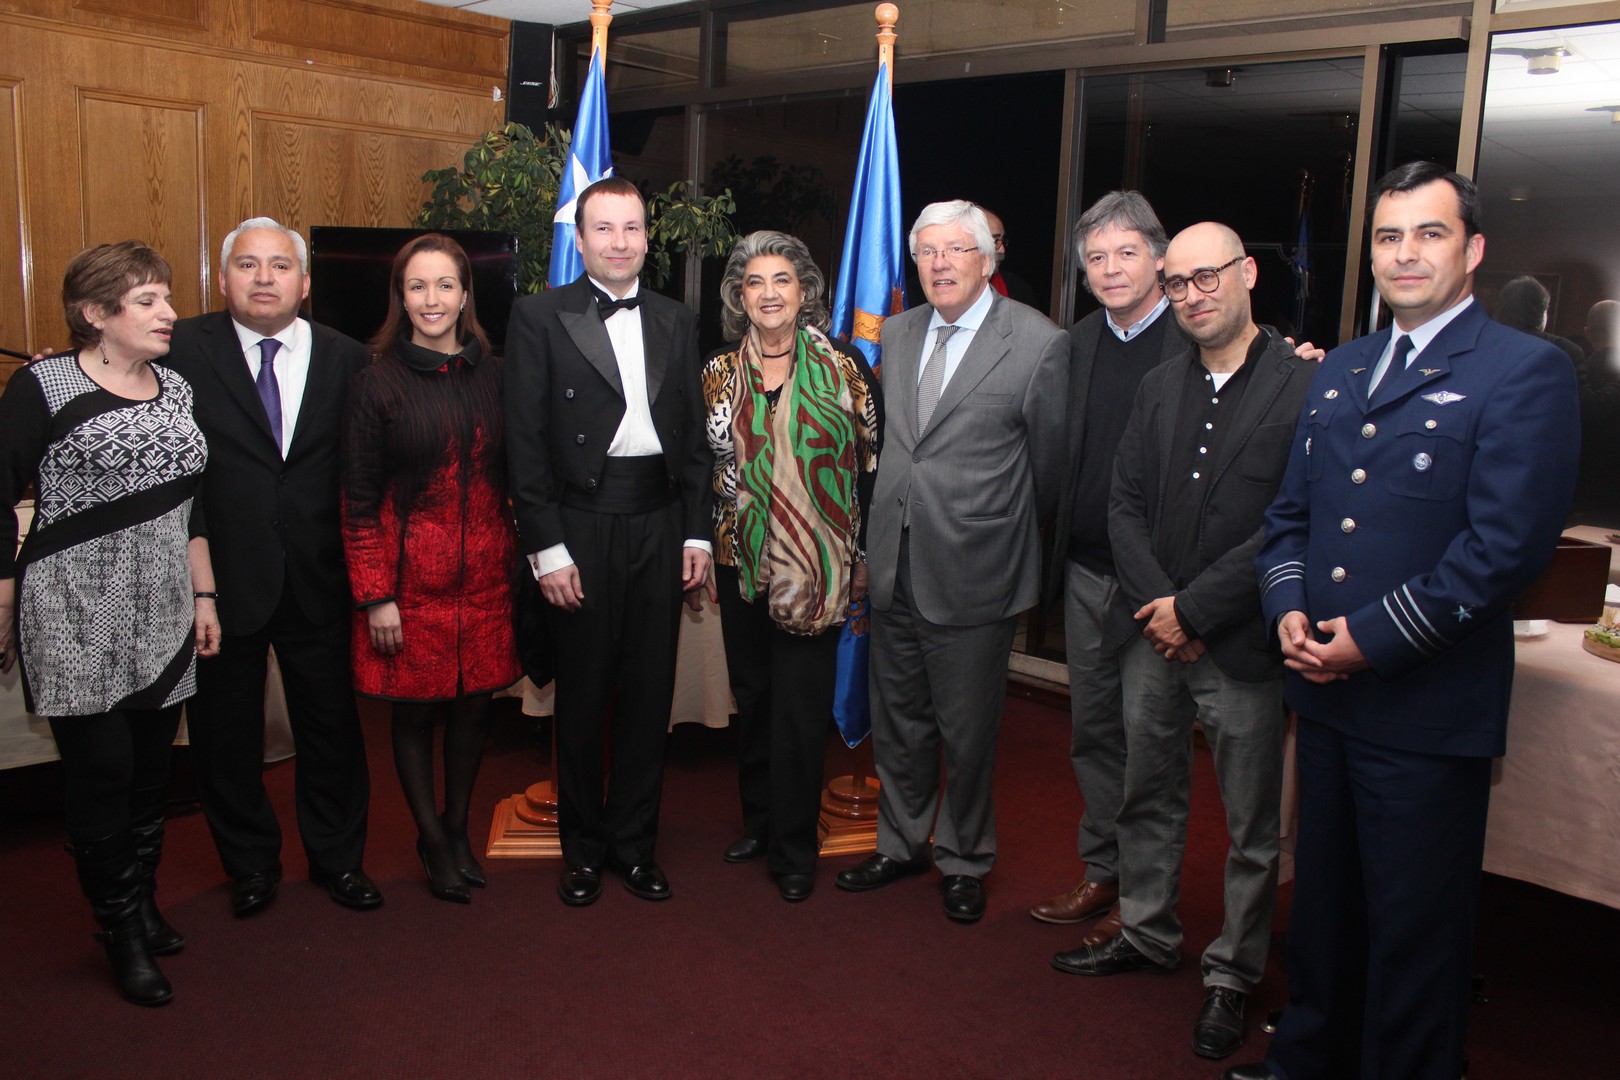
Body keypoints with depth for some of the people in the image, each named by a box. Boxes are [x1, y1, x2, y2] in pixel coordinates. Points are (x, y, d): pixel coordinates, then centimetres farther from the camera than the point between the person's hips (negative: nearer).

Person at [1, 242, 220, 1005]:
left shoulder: (174, 387, 9)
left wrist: (203, 596, 14)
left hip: (162, 621, 5)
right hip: (76, 623, -5)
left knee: (151, 771, 11)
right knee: (102, 773, 0)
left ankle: (143, 903, 30)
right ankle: (122, 930, 17)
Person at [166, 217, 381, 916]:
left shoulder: (345, 359, 1)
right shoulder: (184, 350, -4)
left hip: (317, 581, 1)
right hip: (220, 577, -1)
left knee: (331, 724, 13)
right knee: (225, 731, 14)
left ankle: (337, 857, 34)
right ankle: (250, 864, 35)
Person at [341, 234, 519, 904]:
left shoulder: (492, 376, 6)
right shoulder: (377, 383, -5)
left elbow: (513, 477, 10)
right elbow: (359, 501, -5)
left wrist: (521, 560, 5)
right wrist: (375, 596, -9)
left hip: (485, 572, 3)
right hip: (410, 573, -3)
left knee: (476, 702, 10)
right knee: (415, 710, 8)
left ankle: (458, 825, 33)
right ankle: (431, 837, 29)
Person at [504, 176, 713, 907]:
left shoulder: (675, 321, 12)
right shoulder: (540, 317, -1)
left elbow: (694, 436, 11)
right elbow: (526, 442, -5)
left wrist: (697, 533, 5)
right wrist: (547, 547, -11)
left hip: (659, 527, 3)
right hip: (581, 530, -3)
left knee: (649, 692, 10)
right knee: (582, 695, 7)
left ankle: (635, 842, 26)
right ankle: (583, 847, 24)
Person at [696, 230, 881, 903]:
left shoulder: (842, 368, -3)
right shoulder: (718, 373, 5)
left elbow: (869, 463, 0)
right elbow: (700, 467, 11)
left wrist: (864, 556, -2)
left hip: (815, 564, -3)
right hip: (739, 562, 3)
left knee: (801, 703, -1)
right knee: (752, 695, 12)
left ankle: (795, 847, 13)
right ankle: (759, 821, 30)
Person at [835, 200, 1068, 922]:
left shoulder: (1038, 344, -10)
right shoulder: (897, 334, 9)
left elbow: (1050, 463, -2)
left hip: (973, 571, -5)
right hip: (893, 565, 6)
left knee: (967, 732, 8)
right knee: (896, 720, 18)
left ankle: (964, 861, 30)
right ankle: (901, 843, 37)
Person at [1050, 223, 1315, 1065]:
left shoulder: (1305, 387, -10)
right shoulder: (1159, 387, 9)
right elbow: (1124, 504, 7)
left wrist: (1194, 610, -14)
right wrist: (1155, 603, -7)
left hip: (1242, 646, -5)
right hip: (1152, 636, 5)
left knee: (1250, 827, 8)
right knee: (1148, 798, 18)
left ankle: (1233, 974, 26)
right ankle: (1147, 934, 37)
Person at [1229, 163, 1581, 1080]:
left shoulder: (1527, 372, -9)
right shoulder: (1342, 368, 13)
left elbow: (1508, 545, -18)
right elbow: (1291, 509, 15)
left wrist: (1371, 637, -18)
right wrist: (1288, 609, -3)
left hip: (1429, 710, -7)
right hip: (1325, 694, 7)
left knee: (1416, 930, 8)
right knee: (1323, 901, 22)